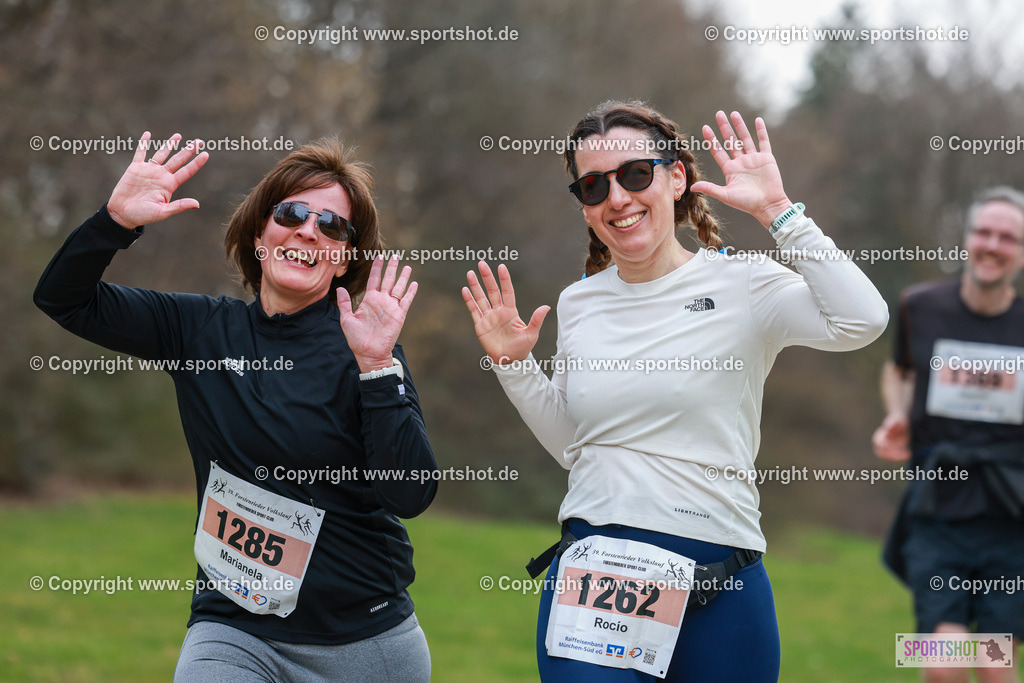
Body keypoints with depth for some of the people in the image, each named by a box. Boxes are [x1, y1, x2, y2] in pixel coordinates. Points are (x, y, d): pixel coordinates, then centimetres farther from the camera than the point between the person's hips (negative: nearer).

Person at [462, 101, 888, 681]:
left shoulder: (739, 285, -5)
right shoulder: (579, 303, 10)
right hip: (591, 564, 3)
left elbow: (862, 321, -24)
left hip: (717, 576, -3)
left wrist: (776, 210, -19)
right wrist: (514, 366, 9)